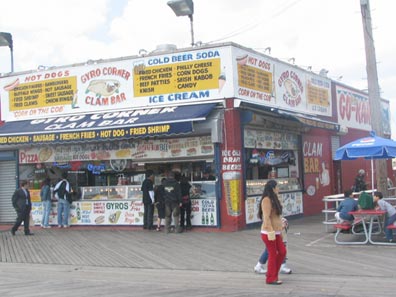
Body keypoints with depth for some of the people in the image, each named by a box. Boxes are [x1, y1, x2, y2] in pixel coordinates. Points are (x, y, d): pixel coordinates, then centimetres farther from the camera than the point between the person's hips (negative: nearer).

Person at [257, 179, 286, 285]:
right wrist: (271, 232, -24)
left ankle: (274, 274, 20)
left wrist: (279, 230, 19)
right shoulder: (266, 200, -16)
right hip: (269, 233, -9)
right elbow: (266, 217, -22)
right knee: (273, 255, -2)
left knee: (282, 252, 9)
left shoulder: (274, 199, 15)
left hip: (276, 232, 9)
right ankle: (271, 278, 8)